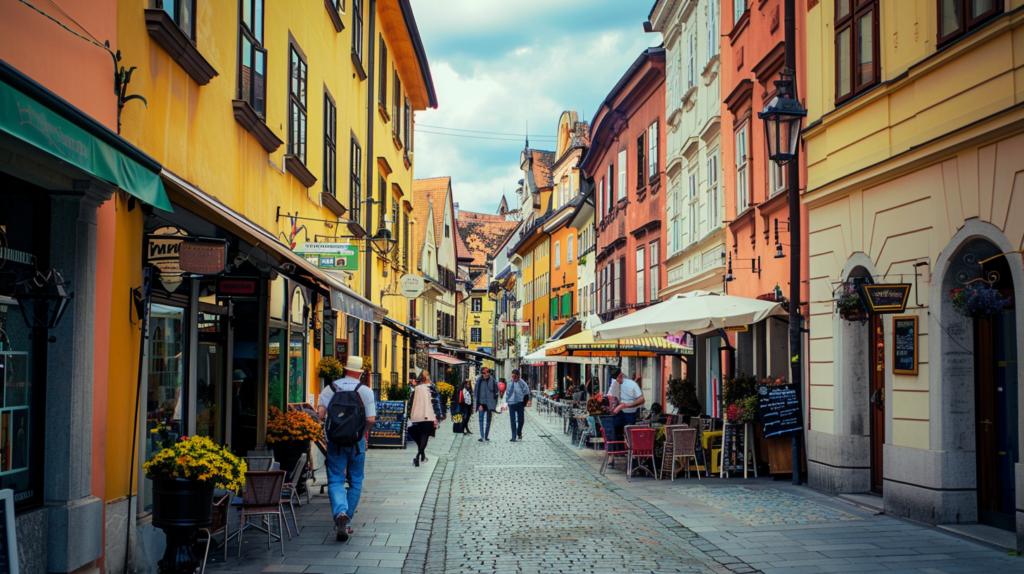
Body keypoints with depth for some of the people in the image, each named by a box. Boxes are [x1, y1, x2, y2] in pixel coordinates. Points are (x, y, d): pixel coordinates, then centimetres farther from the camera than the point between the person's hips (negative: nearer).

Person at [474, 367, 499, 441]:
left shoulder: (493, 381, -3)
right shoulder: (479, 381, -4)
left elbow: (496, 393, 2)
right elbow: (477, 393, -2)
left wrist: (494, 404, -1)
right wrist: (479, 404, -9)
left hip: (489, 404, 1)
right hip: (482, 403, -1)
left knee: (488, 420, 10)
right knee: (481, 420, -6)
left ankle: (486, 436, 19)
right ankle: (482, 436, -7)